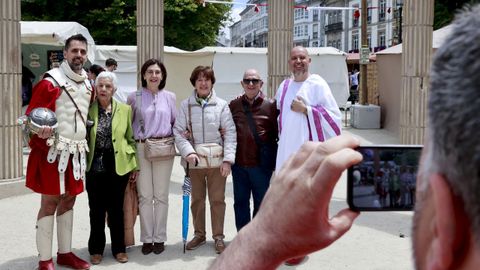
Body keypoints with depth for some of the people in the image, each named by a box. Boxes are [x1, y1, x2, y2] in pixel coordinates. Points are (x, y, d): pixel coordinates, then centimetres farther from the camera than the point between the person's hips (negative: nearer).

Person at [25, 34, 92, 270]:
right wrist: (40, 131, -29)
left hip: (77, 152, 6)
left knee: (68, 201, 13)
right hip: (53, 151, -6)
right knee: (50, 202, -2)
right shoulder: (50, 82, -9)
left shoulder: (88, 86, 12)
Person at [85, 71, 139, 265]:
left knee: (116, 208, 8)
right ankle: (96, 249, 21)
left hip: (118, 166, 0)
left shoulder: (125, 109, 3)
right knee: (96, 209, 7)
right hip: (95, 165, 0)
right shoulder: (88, 109, 0)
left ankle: (119, 248, 21)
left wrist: (134, 165, 2)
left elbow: (131, 138, 6)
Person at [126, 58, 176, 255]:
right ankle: (147, 239, 13)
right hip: (142, 149, -1)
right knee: (145, 196, 3)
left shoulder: (170, 97, 8)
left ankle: (159, 238, 15)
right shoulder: (134, 97, 2)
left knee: (161, 195, 6)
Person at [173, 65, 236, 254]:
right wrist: (188, 152, -15)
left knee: (217, 200, 5)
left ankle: (218, 236, 18)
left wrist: (228, 159, -12)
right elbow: (178, 132, -1)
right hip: (195, 160, 2)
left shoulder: (221, 105, -2)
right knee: (197, 199, 13)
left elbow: (230, 133, -5)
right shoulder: (185, 105, 2)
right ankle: (199, 235, 28)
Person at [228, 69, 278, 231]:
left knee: (261, 203, 8)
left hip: (261, 164, -3)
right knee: (240, 201, 12)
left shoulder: (270, 105, -3)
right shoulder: (234, 105, 6)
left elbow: (279, 133, -2)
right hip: (239, 163, 3)